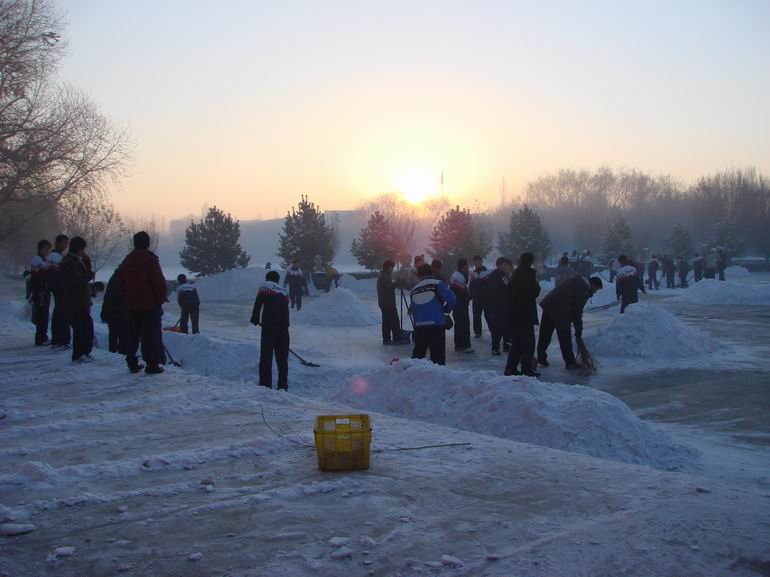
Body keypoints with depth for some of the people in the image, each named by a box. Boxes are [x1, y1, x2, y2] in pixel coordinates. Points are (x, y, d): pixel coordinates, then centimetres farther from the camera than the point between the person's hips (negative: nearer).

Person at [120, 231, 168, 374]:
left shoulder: (126, 261, 12)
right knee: (152, 334, -3)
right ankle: (152, 364, -5)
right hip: (150, 303, -6)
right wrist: (162, 298, -3)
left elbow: (122, 284, 17)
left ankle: (132, 363, 17)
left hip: (132, 304, 6)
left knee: (133, 335, 13)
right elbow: (159, 281, -14)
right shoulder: (150, 259, -11)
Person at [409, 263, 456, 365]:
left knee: (418, 353, 17)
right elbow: (451, 299, -12)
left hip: (419, 326, 5)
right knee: (438, 356, -2)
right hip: (436, 325, -5)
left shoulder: (414, 290, 16)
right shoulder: (437, 283, 0)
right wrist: (446, 310, 7)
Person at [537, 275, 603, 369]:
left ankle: (541, 358, 19)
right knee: (565, 338, 1)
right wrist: (579, 330, 2)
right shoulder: (583, 291, -9)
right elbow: (577, 312, -7)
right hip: (559, 311, -9)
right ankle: (570, 362, 8)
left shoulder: (576, 280, 17)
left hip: (548, 304, 9)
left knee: (544, 335, 13)